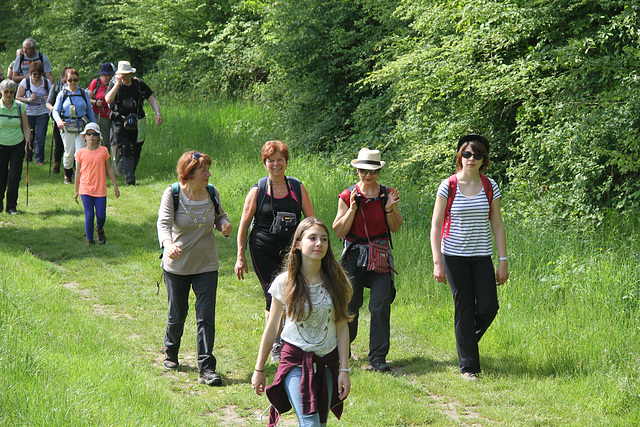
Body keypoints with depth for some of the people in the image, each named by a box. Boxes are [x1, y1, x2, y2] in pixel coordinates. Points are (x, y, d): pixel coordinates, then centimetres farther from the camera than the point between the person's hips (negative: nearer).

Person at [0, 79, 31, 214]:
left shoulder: (20, 106, 1)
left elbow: (25, 127, 7)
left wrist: (28, 141, -6)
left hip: (17, 146, 1)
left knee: (15, 176, -2)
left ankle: (11, 206, 9)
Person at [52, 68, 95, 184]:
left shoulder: (84, 93, 10)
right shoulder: (62, 94, 6)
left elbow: (90, 110, 16)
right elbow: (55, 110, 2)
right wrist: (58, 121, -19)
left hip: (82, 127, 0)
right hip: (67, 127, 0)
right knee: (69, 153, 3)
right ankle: (68, 175, 22)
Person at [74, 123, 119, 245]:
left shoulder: (103, 151, 2)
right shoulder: (80, 153, 1)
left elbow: (109, 169, 9)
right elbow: (78, 172, 7)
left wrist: (115, 186, 9)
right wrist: (76, 191, 9)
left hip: (100, 189, 1)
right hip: (85, 189, -1)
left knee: (101, 215, -1)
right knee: (89, 216, -7)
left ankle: (99, 229, 32)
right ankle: (89, 239, 10)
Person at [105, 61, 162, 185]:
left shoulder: (139, 84, 5)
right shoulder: (114, 85, 0)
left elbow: (152, 99, 10)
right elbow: (108, 100, -17)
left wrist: (158, 113, -5)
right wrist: (118, 84, -19)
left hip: (137, 123, 2)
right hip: (121, 123, -2)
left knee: (136, 151, 6)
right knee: (124, 151, -13)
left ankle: (131, 174, 25)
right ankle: (129, 178, -17)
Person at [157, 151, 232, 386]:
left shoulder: (212, 193, -1)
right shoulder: (172, 194, -13)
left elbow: (219, 216, 16)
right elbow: (164, 223, -25)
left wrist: (225, 224, -9)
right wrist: (168, 244, -46)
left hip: (206, 265, 2)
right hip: (177, 265, -2)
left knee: (206, 316, -7)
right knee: (177, 314, 10)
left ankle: (206, 369, -6)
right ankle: (171, 352, 40)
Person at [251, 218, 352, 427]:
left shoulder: (336, 282, -2)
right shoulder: (284, 283, -7)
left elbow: (342, 327, 3)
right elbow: (272, 328, 2)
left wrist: (344, 370, 0)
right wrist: (259, 370, 7)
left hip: (327, 362, 3)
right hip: (295, 360, -3)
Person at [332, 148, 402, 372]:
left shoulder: (387, 194, 4)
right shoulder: (348, 196, -1)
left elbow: (395, 228, 9)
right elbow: (339, 232, -5)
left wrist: (389, 209, -9)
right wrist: (353, 208, -15)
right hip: (354, 256, -1)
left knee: (380, 306, -10)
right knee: (350, 305, 5)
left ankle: (378, 357, -4)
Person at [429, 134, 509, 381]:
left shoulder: (490, 187, 4)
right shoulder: (448, 186, -4)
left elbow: (497, 226, 7)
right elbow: (436, 225, -4)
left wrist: (503, 261, 2)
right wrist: (437, 262, -10)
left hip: (482, 257, 3)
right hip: (455, 257, -3)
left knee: (488, 308, -6)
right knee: (464, 309, -2)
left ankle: (468, 340, 25)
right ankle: (468, 365, 6)